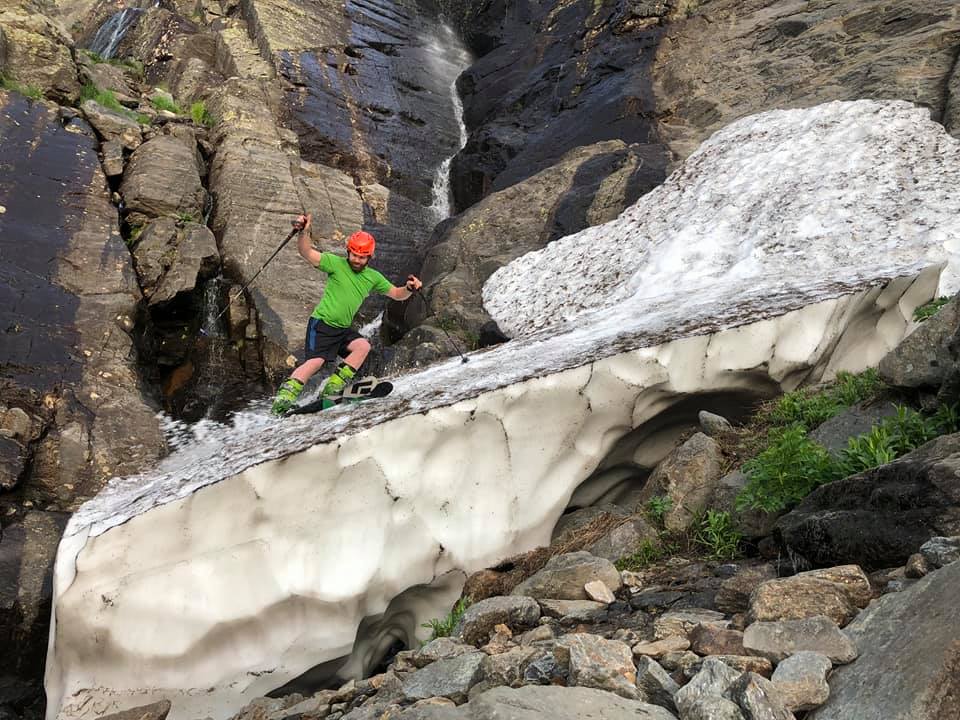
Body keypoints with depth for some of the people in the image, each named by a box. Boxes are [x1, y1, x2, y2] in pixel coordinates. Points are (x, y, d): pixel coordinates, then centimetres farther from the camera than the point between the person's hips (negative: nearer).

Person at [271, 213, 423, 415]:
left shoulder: (373, 277, 8)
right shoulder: (336, 263, -7)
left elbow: (396, 294, 12)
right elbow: (307, 253, -18)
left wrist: (409, 289, -10)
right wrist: (304, 233, -38)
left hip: (344, 329, 5)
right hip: (322, 323, -5)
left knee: (363, 345, -20)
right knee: (316, 361, -21)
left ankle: (333, 387, -16)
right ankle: (284, 397, -12)